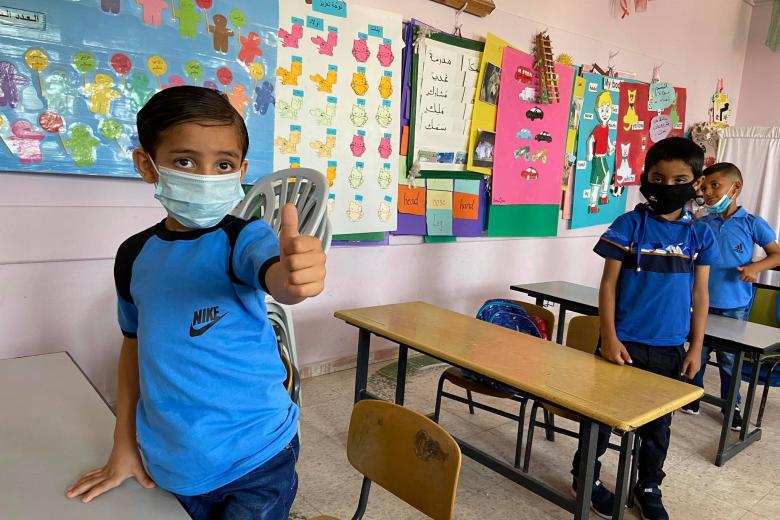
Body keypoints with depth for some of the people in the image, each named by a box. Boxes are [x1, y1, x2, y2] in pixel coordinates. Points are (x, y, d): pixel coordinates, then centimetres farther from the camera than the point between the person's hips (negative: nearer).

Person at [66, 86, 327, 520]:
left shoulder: (243, 239, -16)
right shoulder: (135, 255, -1)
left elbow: (278, 282, -38)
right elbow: (136, 344, 10)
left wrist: (296, 276, -61)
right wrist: (124, 444, 12)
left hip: (255, 458, -4)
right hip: (170, 463, 5)